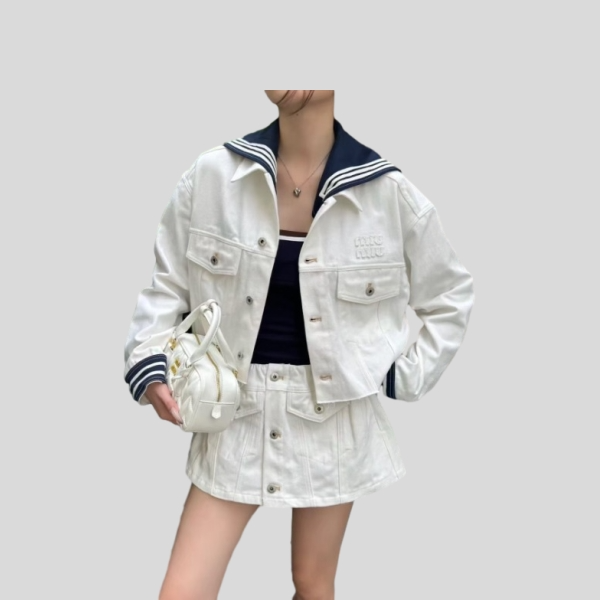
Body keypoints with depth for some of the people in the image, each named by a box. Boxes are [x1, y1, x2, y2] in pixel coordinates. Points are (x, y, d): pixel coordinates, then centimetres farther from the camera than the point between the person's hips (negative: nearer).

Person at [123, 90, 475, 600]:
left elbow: (452, 296, 6)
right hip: (238, 410, 1)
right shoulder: (212, 175, -7)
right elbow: (167, 285, 3)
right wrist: (149, 366, -11)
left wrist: (405, 378, 1)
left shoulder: (388, 193, -9)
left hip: (332, 413, 0)